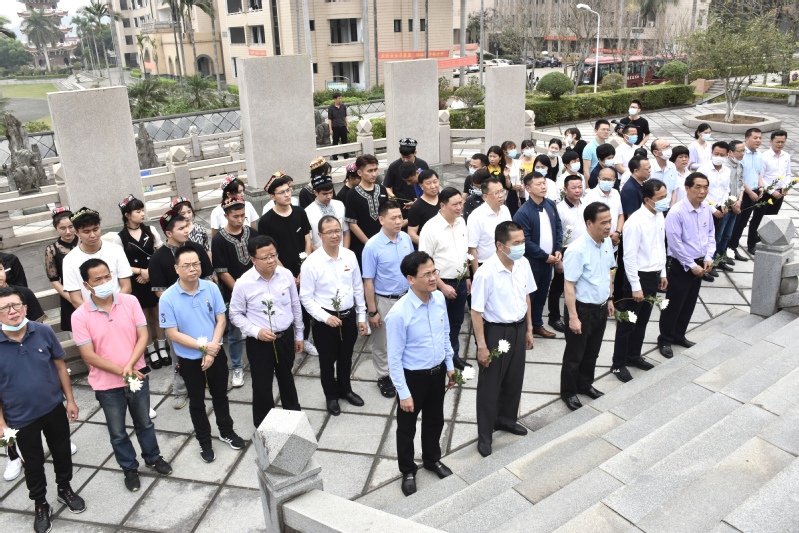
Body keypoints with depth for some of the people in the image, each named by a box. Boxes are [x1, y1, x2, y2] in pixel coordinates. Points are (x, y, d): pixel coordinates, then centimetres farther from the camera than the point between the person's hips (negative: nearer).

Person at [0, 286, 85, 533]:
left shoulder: (44, 332, -14)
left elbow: (60, 366, -2)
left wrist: (70, 399, 0)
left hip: (54, 409, 2)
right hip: (21, 418, -2)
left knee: (62, 452, 20)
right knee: (33, 463, 17)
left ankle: (65, 489, 46)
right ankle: (40, 504, 39)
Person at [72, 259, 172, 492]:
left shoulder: (130, 301, -10)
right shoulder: (80, 316, -15)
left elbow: (143, 336, -10)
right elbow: (89, 356, -15)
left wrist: (130, 365, -23)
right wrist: (122, 371, -18)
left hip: (137, 376, 2)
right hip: (107, 384, -1)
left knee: (144, 423, 21)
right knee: (117, 432, 16)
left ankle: (153, 457, 44)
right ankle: (129, 468, 38)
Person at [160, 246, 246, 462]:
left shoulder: (211, 288, -11)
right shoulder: (168, 298, -18)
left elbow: (221, 320, -7)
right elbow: (173, 334, -16)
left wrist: (212, 349, -16)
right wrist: (203, 346, -18)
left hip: (216, 353, 2)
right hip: (189, 359, -2)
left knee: (220, 396, 19)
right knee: (197, 402, 15)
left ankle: (227, 431, 41)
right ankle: (204, 441, 34)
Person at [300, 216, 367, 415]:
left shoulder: (350, 256, -4)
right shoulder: (311, 263, -16)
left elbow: (358, 288, 4)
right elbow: (306, 297, -11)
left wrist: (361, 317, 6)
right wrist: (325, 317, -19)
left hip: (349, 316, 4)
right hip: (325, 320, -3)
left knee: (346, 358, 22)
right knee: (327, 361, 15)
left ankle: (345, 389, 47)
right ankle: (331, 396, 38)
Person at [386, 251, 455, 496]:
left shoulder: (440, 298, -11)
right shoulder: (399, 314, -29)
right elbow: (394, 358, -21)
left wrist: (450, 365, 12)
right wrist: (403, 393, -16)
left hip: (438, 371, 5)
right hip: (413, 376, -5)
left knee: (435, 420, 26)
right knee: (407, 427, 17)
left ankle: (432, 459, 53)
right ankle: (408, 471, 42)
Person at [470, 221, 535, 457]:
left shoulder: (523, 264, -6)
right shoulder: (485, 273, -25)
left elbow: (526, 296, 8)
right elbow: (476, 311, -19)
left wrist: (529, 329, 13)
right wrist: (482, 345, -17)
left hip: (518, 328, 6)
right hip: (495, 331, -6)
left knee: (514, 379, 21)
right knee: (490, 384, 8)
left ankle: (507, 419, 46)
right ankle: (484, 435, 25)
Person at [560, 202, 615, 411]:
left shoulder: (607, 241, -1)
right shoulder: (577, 250, -26)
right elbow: (569, 285, -23)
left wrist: (609, 299, 17)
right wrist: (573, 317, -23)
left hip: (601, 308, 7)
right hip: (582, 309, -7)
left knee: (592, 353, 23)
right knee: (574, 355, 11)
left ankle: (585, 384, 43)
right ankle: (568, 392, 30)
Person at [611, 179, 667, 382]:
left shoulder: (660, 216, 4)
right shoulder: (636, 222, -23)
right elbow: (629, 257, -22)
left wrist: (663, 273, 17)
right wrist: (635, 287, -20)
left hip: (654, 275, 8)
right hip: (638, 276, -8)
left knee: (642, 321, 20)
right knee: (627, 322, 4)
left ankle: (634, 356, 36)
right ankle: (618, 364, 16)